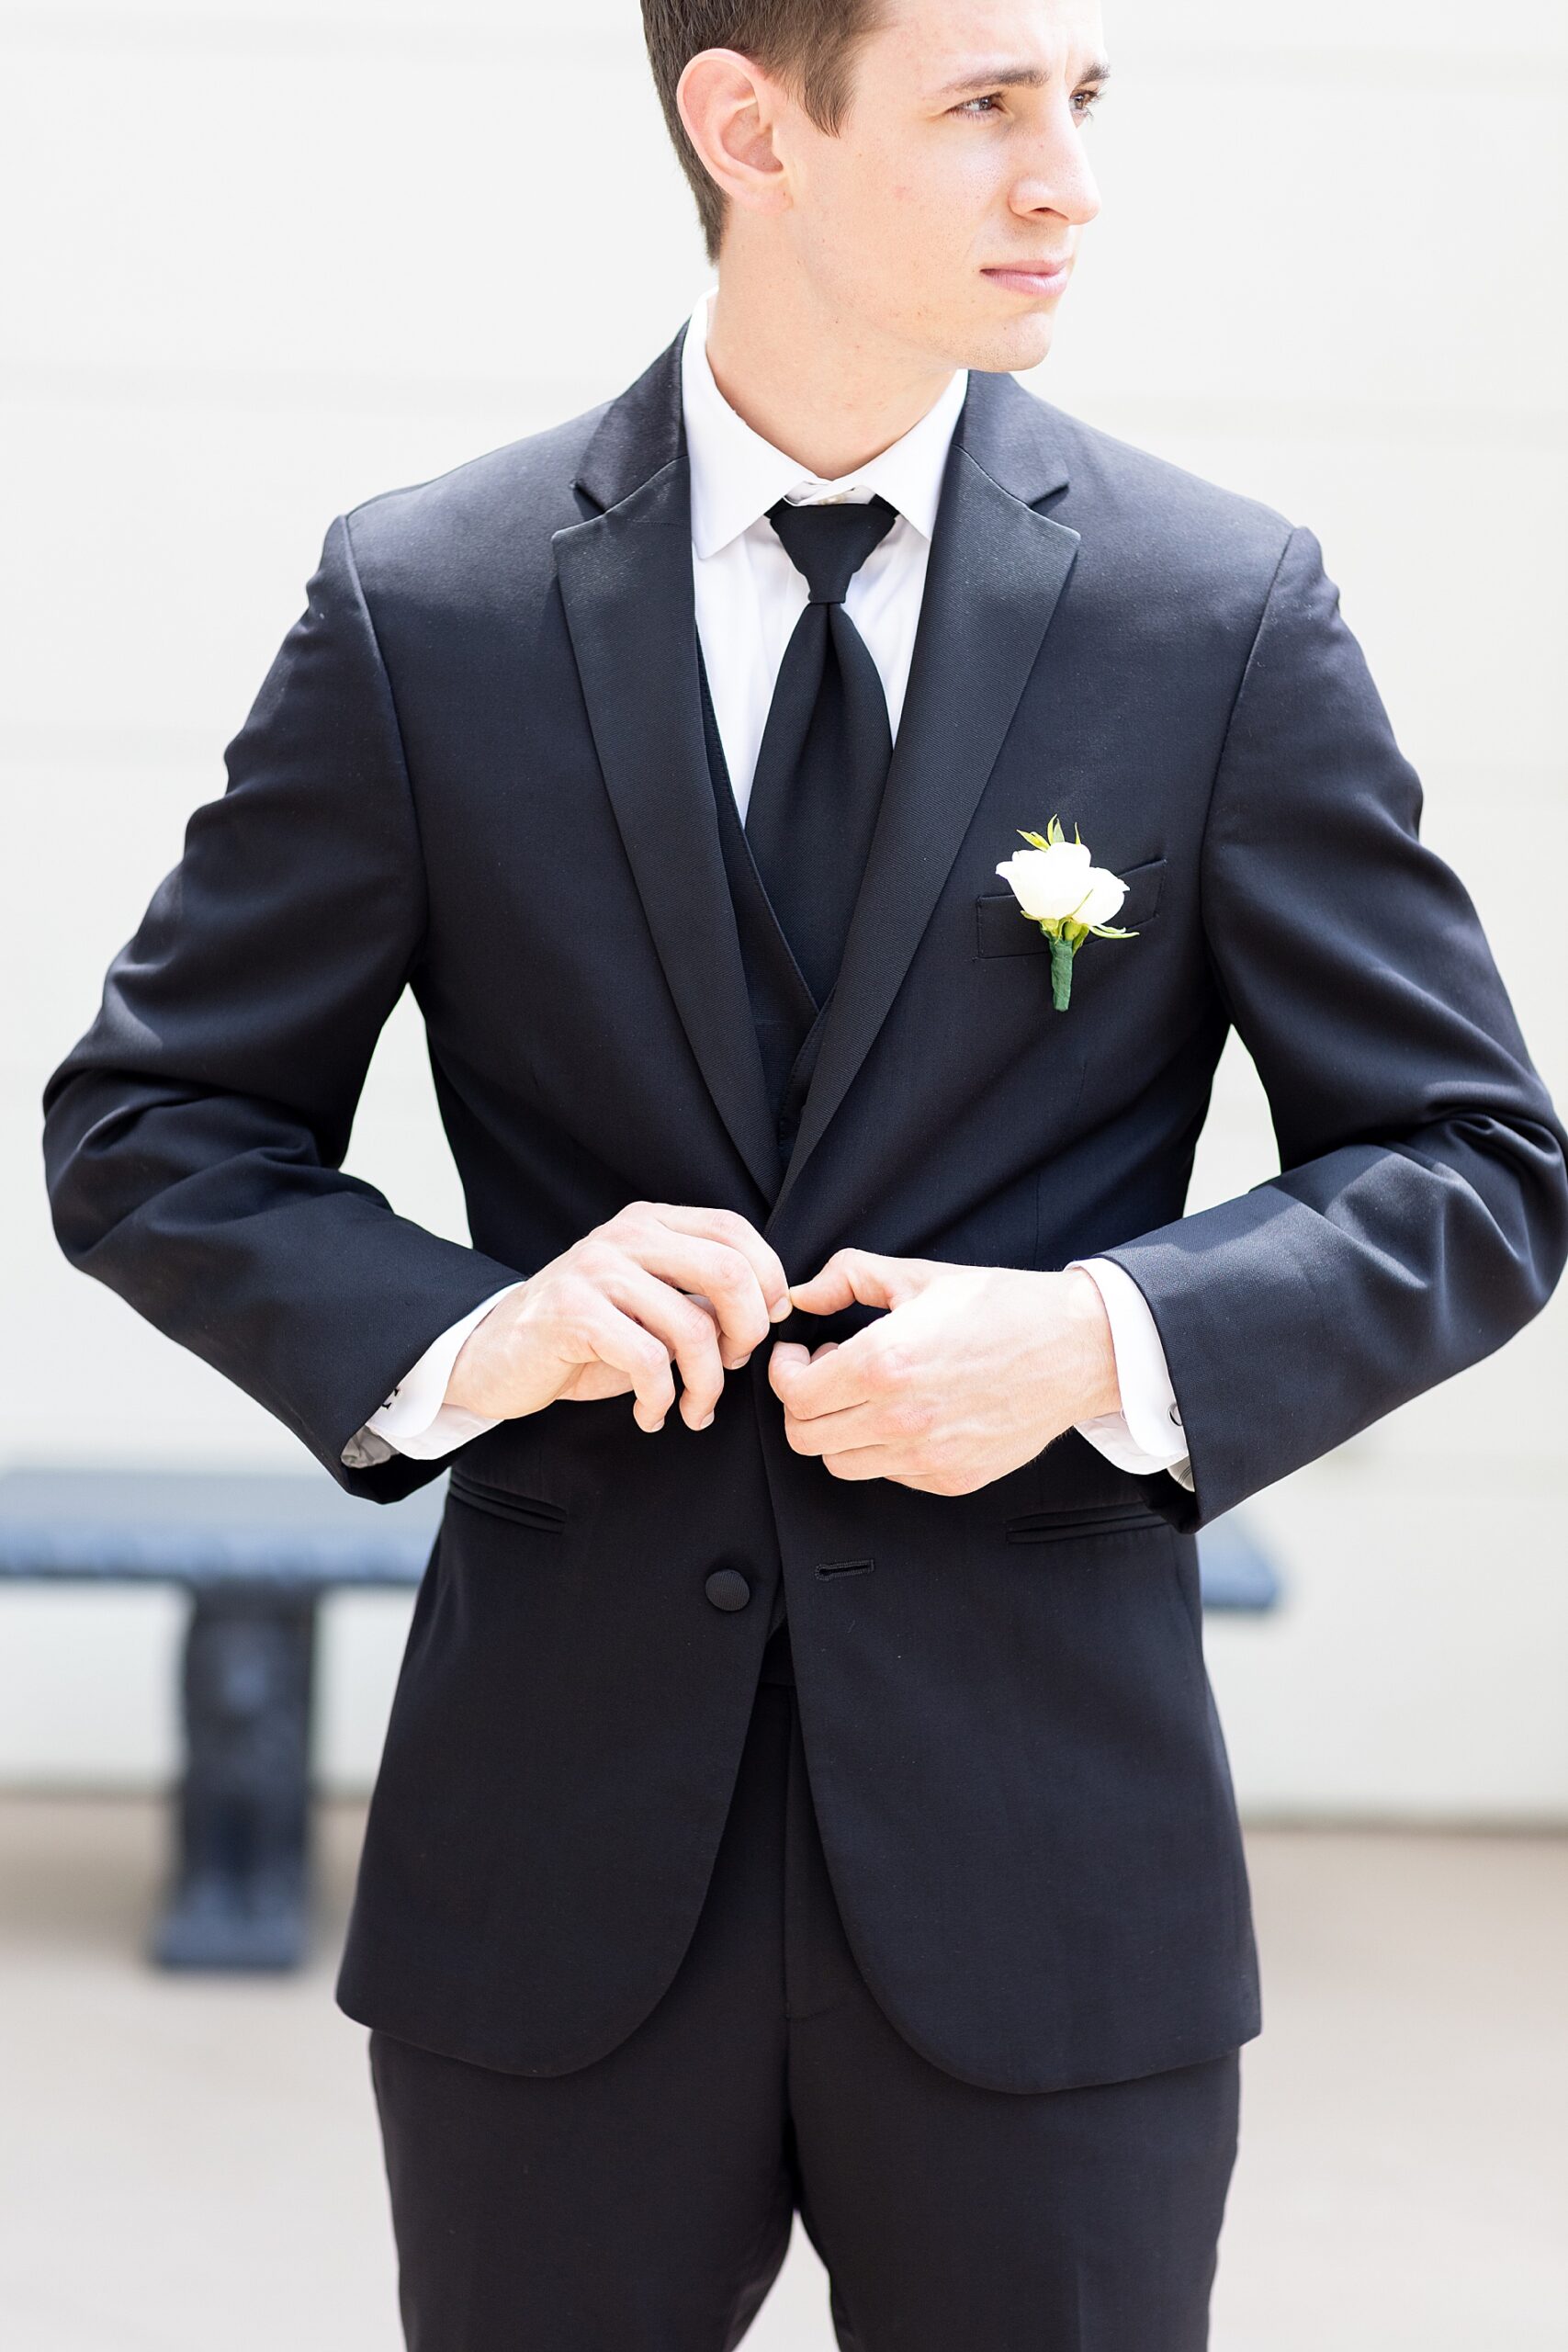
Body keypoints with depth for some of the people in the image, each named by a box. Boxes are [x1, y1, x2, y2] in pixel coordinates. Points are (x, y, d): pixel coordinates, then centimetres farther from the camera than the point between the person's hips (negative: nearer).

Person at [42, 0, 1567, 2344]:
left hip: (1038, 1878, 0)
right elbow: (152, 1133, 5)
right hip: (559, 1871, 0)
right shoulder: (425, 609, 0)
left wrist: (1109, 1340, -15)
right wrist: (460, 1335, -14)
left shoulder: (1227, 615, 0)